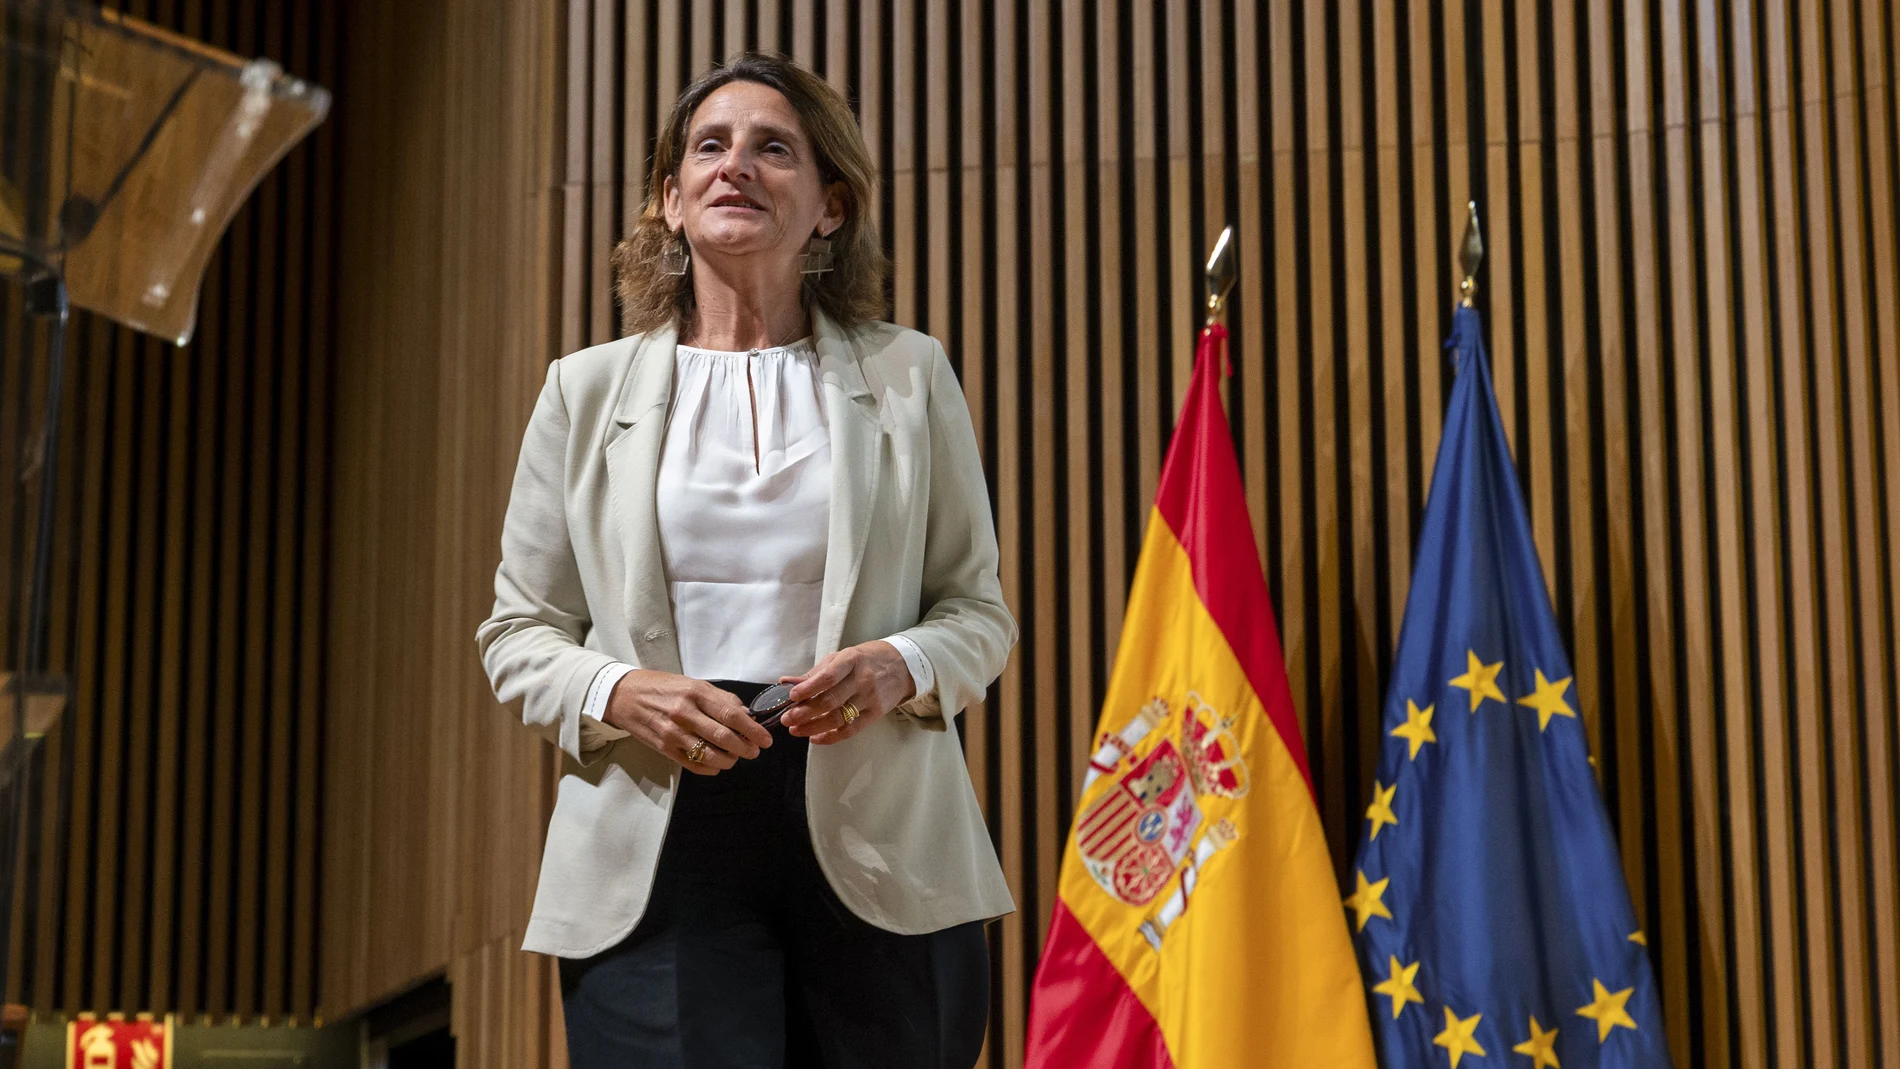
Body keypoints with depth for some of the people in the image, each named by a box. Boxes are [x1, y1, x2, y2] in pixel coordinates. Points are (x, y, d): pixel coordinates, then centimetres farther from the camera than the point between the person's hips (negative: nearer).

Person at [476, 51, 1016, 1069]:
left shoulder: (909, 376, 10)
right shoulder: (588, 389, 11)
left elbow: (980, 612, 13)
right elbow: (518, 631, 12)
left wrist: (902, 668, -10)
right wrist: (618, 695, -9)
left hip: (876, 850, 0)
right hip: (662, 855, 0)